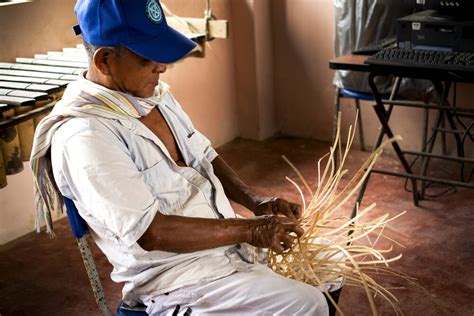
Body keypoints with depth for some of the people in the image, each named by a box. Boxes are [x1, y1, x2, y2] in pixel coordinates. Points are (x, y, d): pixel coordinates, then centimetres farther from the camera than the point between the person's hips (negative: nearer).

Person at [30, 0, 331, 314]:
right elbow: (149, 232, -25)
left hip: (227, 241, 9)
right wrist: (250, 229, -23)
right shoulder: (82, 135, -23)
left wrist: (257, 202, -3)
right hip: (175, 279, -9)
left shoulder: (153, 92, 5)